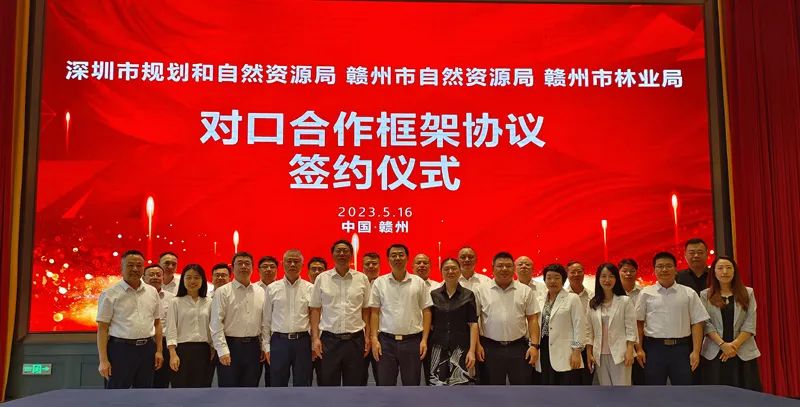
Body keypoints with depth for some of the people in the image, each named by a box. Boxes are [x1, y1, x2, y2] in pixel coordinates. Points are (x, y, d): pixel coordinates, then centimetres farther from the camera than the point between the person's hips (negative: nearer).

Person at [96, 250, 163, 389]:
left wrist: (159, 350, 6)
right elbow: (102, 328, -6)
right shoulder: (110, 294, -5)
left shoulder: (152, 292, 9)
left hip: (147, 349, 4)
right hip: (120, 349, -4)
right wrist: (103, 360, -11)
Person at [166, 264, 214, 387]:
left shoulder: (209, 302, 9)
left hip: (203, 351, 3)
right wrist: (173, 354, -14)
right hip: (182, 350, -2)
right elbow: (171, 330, -5)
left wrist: (213, 350, 6)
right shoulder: (176, 302, 2)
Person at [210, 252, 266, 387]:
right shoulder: (223, 292, -3)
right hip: (231, 346, -4)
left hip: (253, 347, 4)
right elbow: (216, 324, -8)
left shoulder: (260, 292, 10)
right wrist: (223, 351, -14)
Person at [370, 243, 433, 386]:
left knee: (412, 384, 8)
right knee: (385, 384, 6)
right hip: (387, 341, 0)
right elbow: (375, 313, 4)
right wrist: (374, 339, -4)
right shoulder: (379, 282, 3)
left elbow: (426, 311, 3)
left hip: (412, 341, 0)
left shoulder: (419, 282, 3)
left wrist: (424, 339, -4)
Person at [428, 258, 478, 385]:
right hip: (438, 349, 1)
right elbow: (430, 323, 11)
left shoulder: (468, 295, 4)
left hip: (461, 349, -1)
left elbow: (473, 324, -1)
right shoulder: (433, 295, 8)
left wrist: (472, 350, -10)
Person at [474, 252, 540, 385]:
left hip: (519, 348, 1)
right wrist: (477, 345, -6)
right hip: (490, 348, -1)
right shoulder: (481, 290, 2)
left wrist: (534, 345, -4)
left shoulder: (525, 291, 5)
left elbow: (533, 319, 4)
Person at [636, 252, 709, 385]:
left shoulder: (689, 293, 4)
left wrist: (696, 351, -4)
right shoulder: (646, 293, 4)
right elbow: (639, 323, 5)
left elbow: (697, 323, 3)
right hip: (654, 348, 0)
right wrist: (639, 349, -1)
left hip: (681, 348, 0)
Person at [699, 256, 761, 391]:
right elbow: (706, 324, -2)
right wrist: (723, 344, -14)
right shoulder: (705, 295, 6)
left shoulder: (748, 293, 8)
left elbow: (750, 323, 0)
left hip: (744, 353, 1)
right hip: (715, 353, 0)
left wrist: (735, 344, -12)